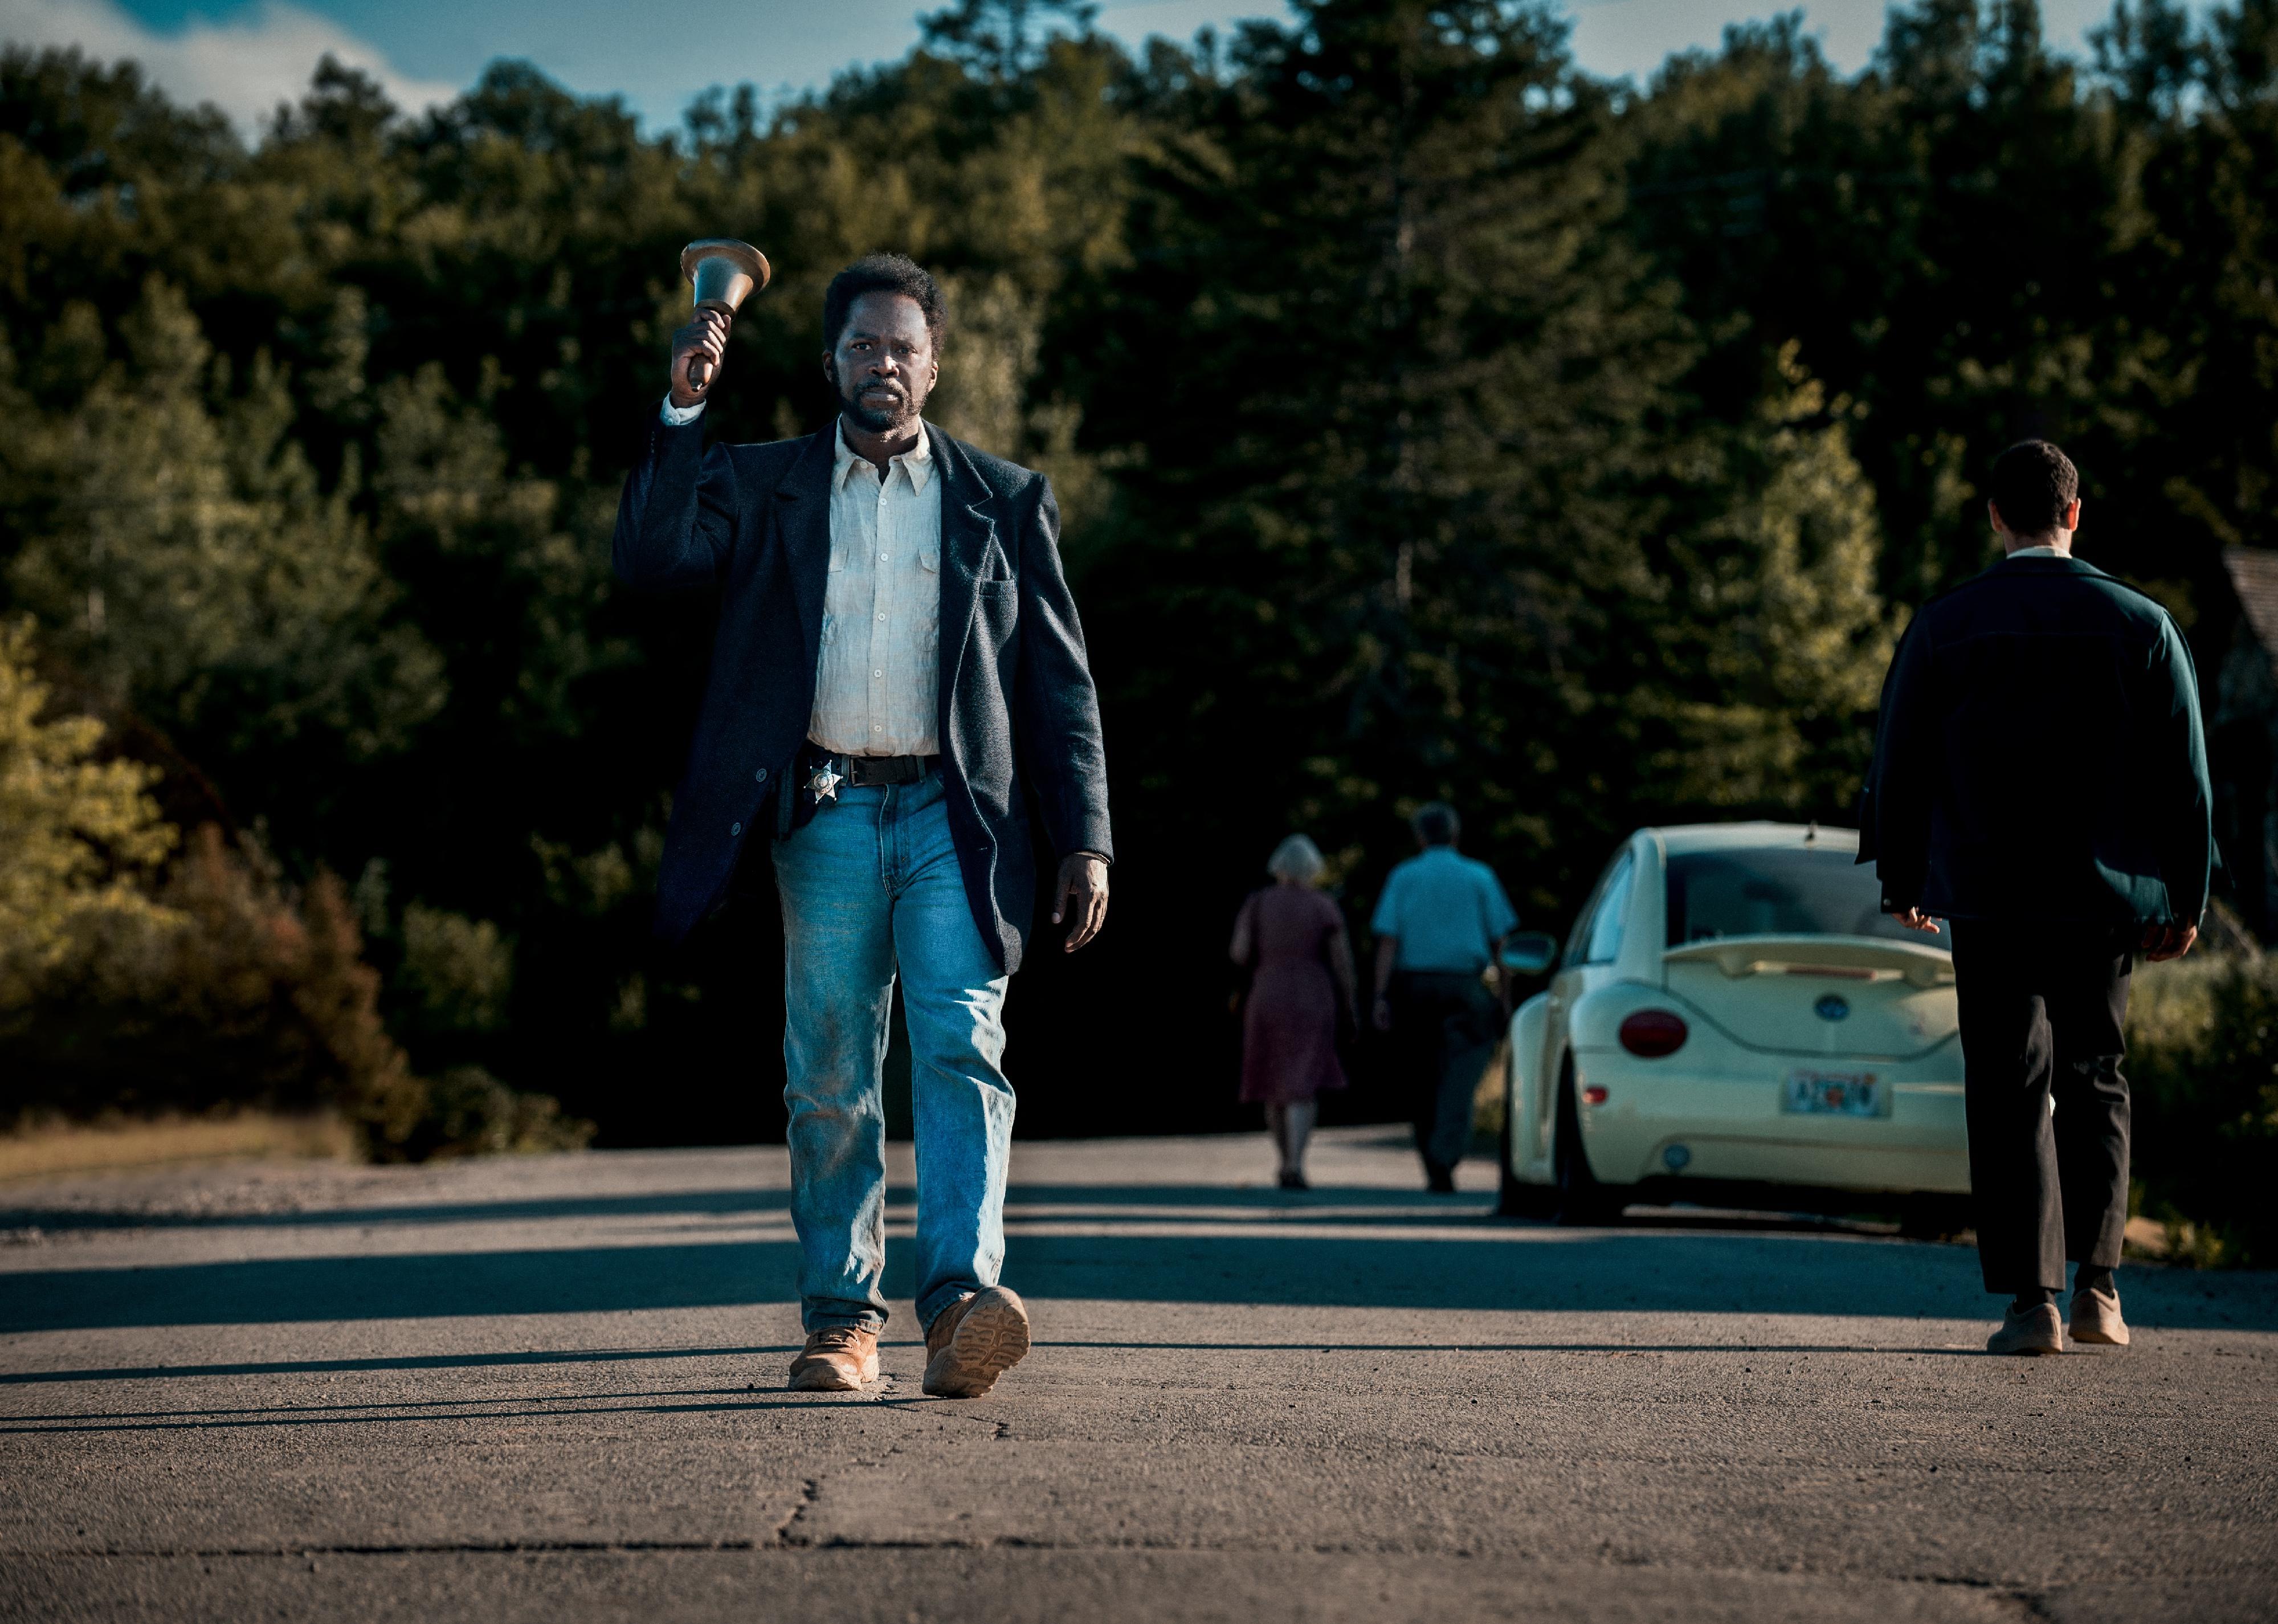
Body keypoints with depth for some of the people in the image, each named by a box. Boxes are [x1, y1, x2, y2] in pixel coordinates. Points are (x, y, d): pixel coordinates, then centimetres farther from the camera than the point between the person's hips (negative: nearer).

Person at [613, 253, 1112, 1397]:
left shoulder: (1004, 501, 11)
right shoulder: (764, 487, 12)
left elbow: (1061, 682, 10)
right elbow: (648, 559, -4)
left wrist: (1084, 840, 1)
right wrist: (682, 409, -14)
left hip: (954, 817, -1)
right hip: (827, 818, 1)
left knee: (959, 1045, -16)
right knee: (829, 1075, 3)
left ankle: (959, 1304, -26)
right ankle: (842, 1319, 11)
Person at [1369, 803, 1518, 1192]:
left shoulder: (1403, 877, 4)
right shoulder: (1480, 877, 4)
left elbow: (1388, 941, -3)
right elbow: (1499, 940, 3)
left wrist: (1382, 997, -5)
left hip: (1414, 985, 1)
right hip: (1464, 987, -1)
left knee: (1423, 1082, 11)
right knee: (1459, 1082, -7)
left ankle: (1431, 1166, 15)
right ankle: (1443, 1160, -24)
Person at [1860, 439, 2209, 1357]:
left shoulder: (1942, 629, -2)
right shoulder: (2138, 624, 0)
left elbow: (1899, 766, 4)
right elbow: (2184, 774, 3)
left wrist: (1901, 883, 17)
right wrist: (2185, 899, 10)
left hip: (1988, 899, -1)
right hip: (2104, 900, 1)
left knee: (2010, 1093, 1)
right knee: (2095, 1082, 16)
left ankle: (2031, 1300, -7)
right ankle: (2097, 1288, 14)